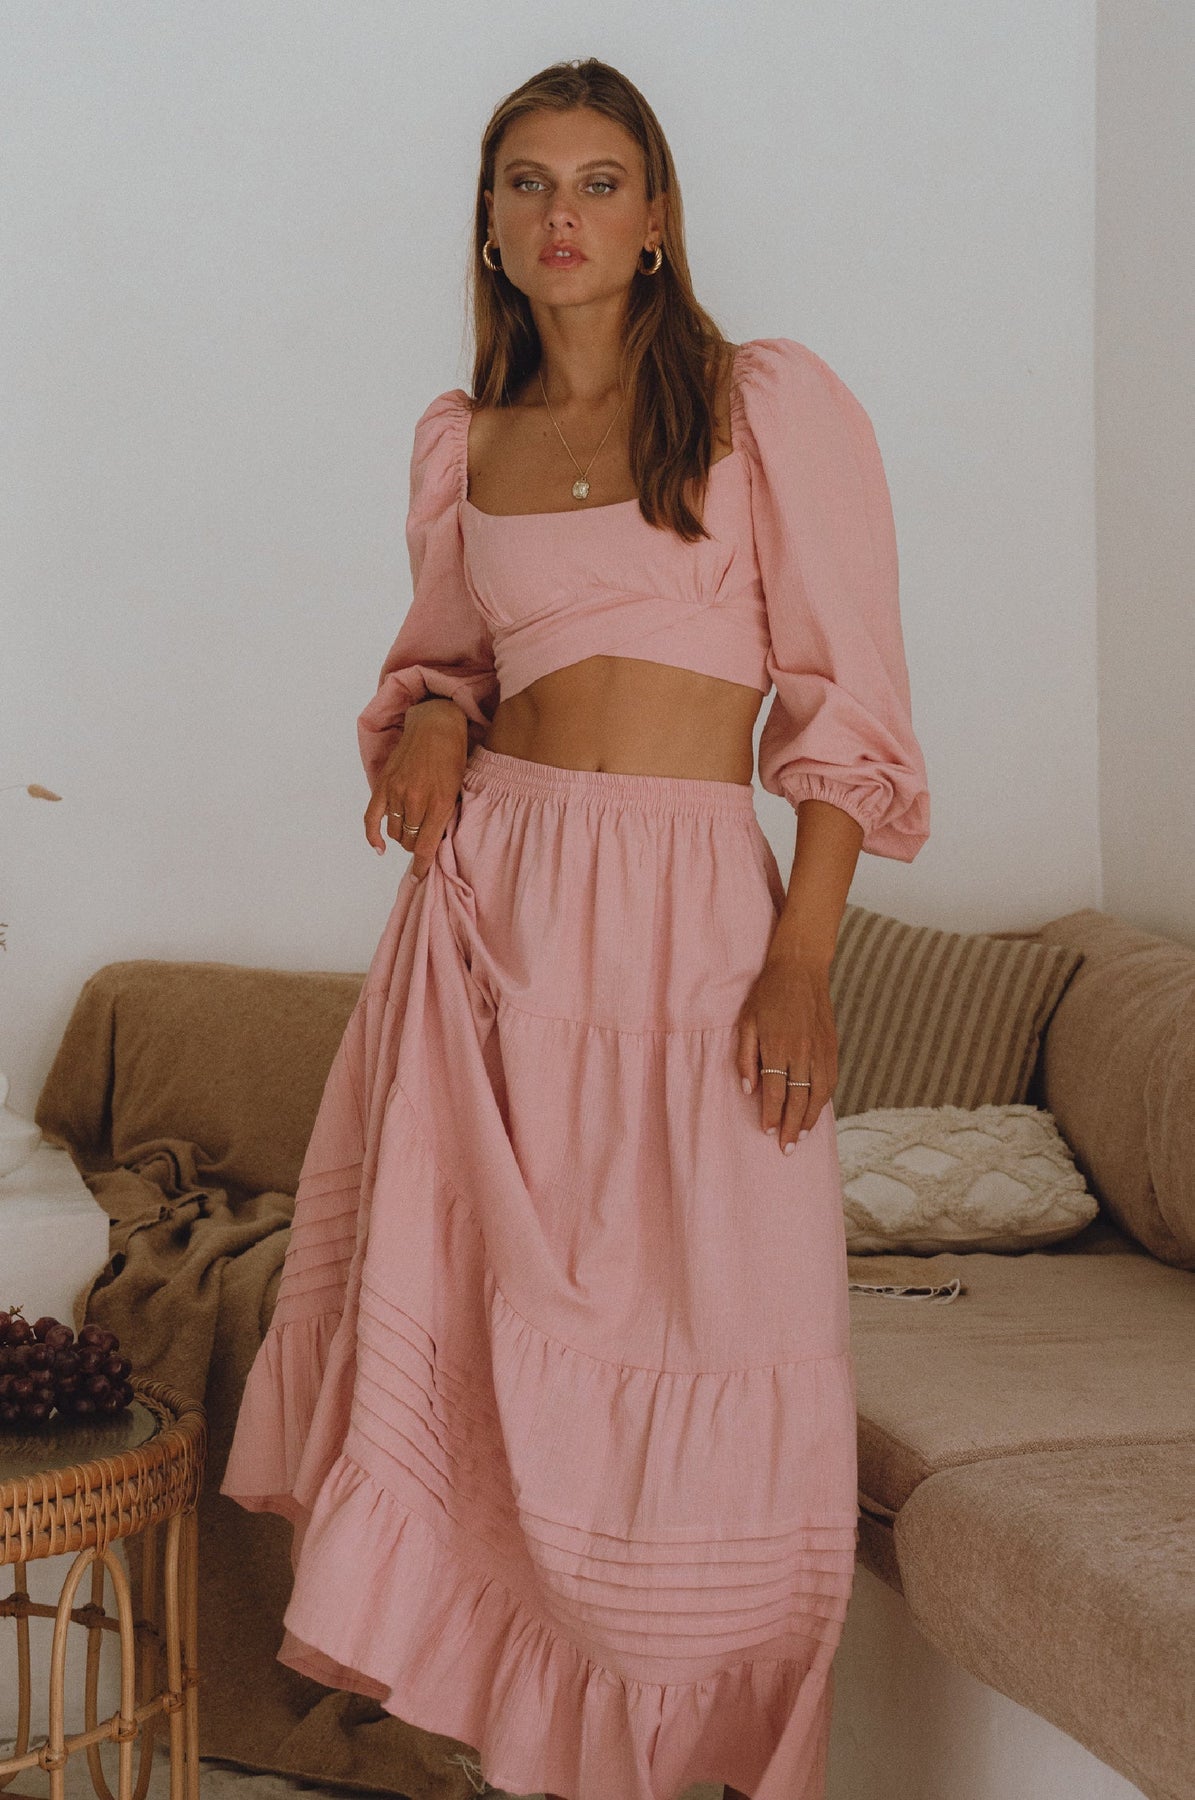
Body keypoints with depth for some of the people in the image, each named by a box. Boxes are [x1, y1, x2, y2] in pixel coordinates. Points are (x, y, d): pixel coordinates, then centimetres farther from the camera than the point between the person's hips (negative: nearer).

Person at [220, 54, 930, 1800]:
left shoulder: (772, 403, 0)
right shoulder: (462, 441, 12)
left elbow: (846, 704, -3)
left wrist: (804, 959, -11)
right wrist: (432, 721, 0)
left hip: (689, 903, -4)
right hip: (491, 888, 4)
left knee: (694, 1347, -2)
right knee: (454, 1303, 4)